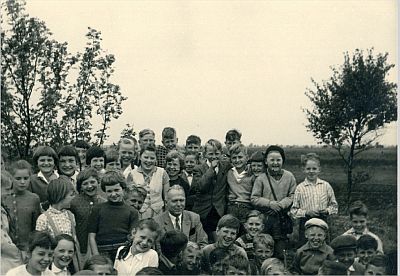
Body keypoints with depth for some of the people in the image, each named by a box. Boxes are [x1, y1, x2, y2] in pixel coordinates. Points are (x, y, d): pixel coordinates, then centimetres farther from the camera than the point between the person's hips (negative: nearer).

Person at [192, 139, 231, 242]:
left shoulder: (226, 167, 9)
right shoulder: (199, 169, 2)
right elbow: (199, 187, -13)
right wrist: (212, 169, -13)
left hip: (220, 213, 1)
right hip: (202, 213, -1)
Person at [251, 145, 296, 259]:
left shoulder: (289, 176, 5)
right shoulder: (261, 178, 1)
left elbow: (293, 196, 4)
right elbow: (254, 198, -2)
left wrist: (280, 204, -12)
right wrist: (270, 203, -14)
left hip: (283, 218, 1)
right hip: (265, 218, -1)